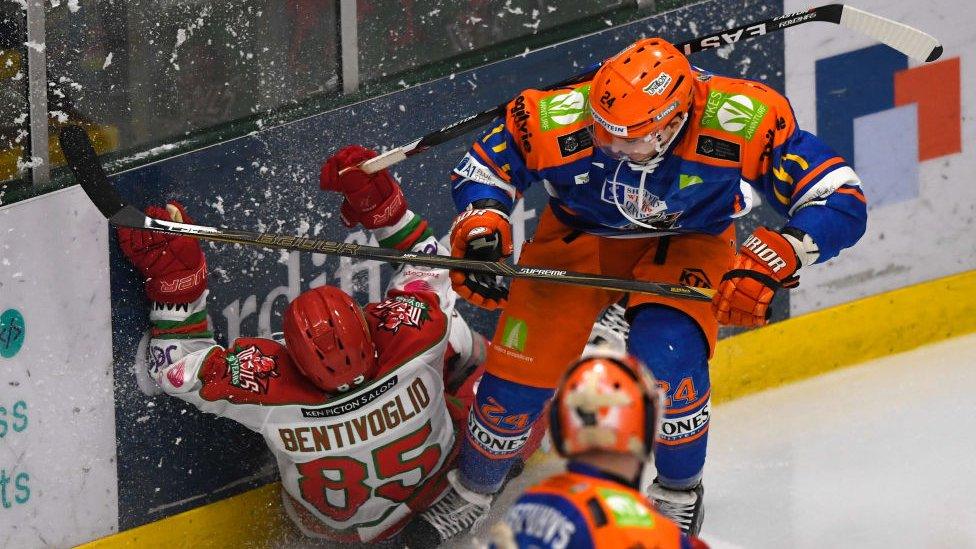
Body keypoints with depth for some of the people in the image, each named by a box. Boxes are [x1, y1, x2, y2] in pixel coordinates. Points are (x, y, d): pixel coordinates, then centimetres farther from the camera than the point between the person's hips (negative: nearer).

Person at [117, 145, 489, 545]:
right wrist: (382, 203, -21)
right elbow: (433, 272, -17)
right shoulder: (413, 336, -42)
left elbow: (177, 368, -22)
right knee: (457, 339, 14)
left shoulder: (268, 387, -43)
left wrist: (172, 281, -19)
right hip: (432, 486, 0)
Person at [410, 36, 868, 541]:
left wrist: (771, 261, -41)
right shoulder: (557, 120, -33)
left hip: (687, 243, -1)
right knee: (521, 373, -5)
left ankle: (679, 494, 3)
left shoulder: (742, 122, -37)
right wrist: (480, 229, -31)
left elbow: (840, 200, -31)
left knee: (666, 354, -27)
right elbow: (484, 167, -12)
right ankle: (471, 492, 27)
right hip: (578, 235, 1)